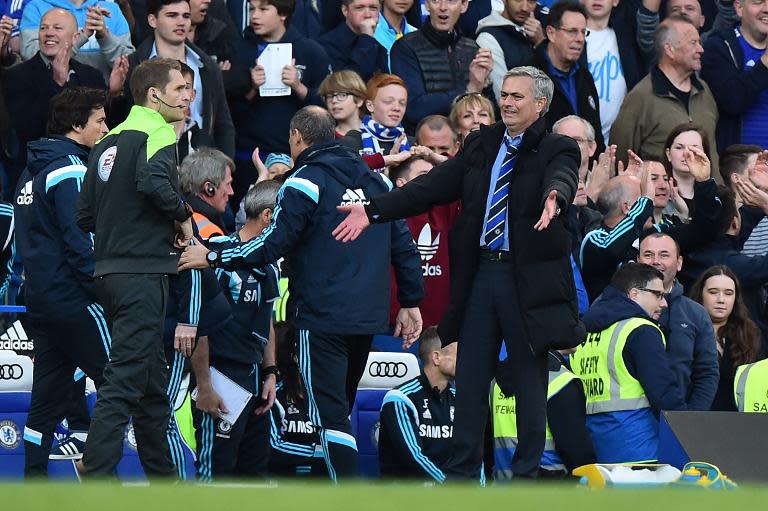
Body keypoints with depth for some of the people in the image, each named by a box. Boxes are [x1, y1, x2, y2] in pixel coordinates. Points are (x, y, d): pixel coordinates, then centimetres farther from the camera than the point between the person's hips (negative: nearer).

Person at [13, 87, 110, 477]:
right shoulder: (70, 171, -13)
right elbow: (80, 241, -19)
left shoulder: (32, 171, 16)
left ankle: (34, 480, 9)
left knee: (49, 394, 10)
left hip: (39, 296, 9)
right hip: (73, 299, -9)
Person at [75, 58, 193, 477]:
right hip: (143, 271, -9)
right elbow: (154, 183, -30)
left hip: (110, 270, 9)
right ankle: (95, 476, -18)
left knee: (152, 379, 18)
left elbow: (85, 215, 17)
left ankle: (163, 474, 26)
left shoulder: (109, 142, 17)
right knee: (124, 378, -12)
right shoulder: (156, 133, -9)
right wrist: (183, 216, -14)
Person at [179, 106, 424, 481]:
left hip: (322, 319, -7)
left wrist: (213, 257, -6)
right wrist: (410, 302, 20)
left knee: (330, 416, -8)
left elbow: (273, 244, -13)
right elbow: (404, 245, 14)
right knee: (339, 411, 18)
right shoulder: (373, 180, 14)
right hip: (368, 318, 7)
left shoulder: (306, 182, -7)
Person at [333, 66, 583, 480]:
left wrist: (553, 199, -51)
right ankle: (462, 472, 13)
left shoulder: (557, 149, -4)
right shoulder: (480, 145, 11)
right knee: (469, 376, 7)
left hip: (529, 276, -5)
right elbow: (433, 186, 6)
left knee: (530, 378, 3)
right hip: (480, 272, 5)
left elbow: (561, 180, -26)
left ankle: (527, 473, 11)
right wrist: (373, 211, -3)